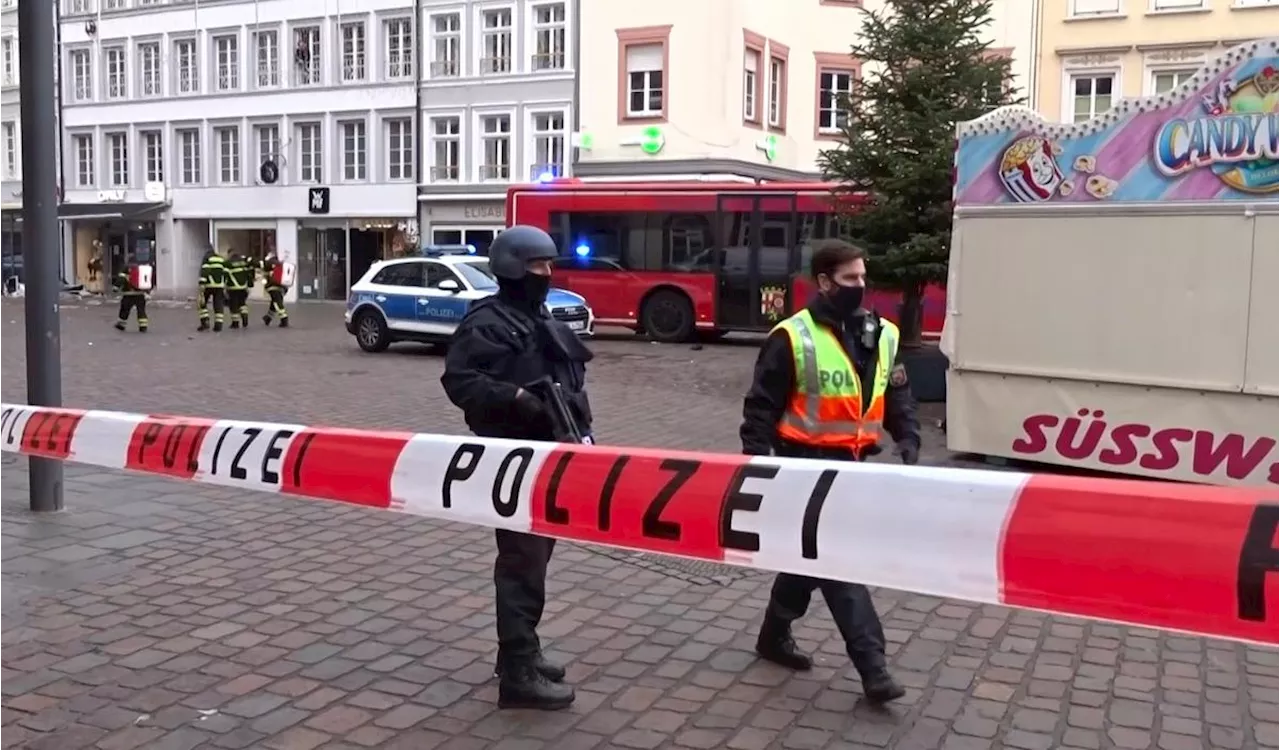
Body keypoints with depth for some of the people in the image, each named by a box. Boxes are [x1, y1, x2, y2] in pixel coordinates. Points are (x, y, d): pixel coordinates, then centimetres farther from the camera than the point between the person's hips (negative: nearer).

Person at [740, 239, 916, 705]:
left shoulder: (882, 336, 7)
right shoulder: (792, 338, -13)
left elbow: (897, 396, 15)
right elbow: (762, 405, -10)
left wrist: (908, 440, 0)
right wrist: (756, 459, -16)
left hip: (851, 464, 7)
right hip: (808, 464, -7)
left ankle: (774, 635, 35)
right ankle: (872, 666, -3)